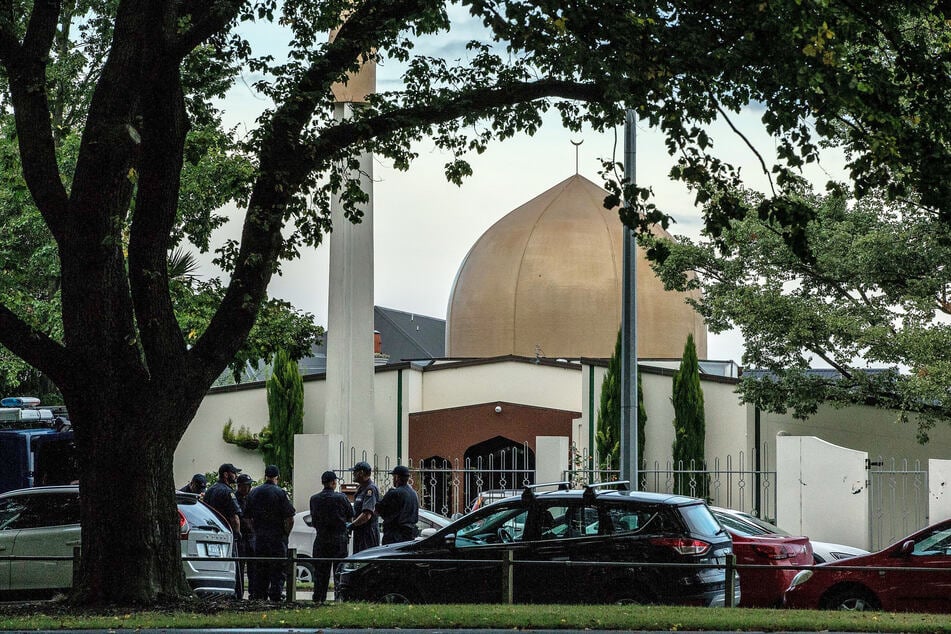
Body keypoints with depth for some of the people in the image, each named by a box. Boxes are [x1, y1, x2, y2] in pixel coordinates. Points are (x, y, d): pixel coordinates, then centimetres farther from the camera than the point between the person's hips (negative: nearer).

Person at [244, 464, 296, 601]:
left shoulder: (253, 492, 7)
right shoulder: (280, 493, -9)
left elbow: (248, 517, 11)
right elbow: (290, 518, -11)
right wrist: (286, 534, 1)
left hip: (259, 537, 4)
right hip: (277, 537, -4)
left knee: (259, 569, 10)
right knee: (277, 569, -1)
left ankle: (258, 594, 10)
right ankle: (276, 595, -4)